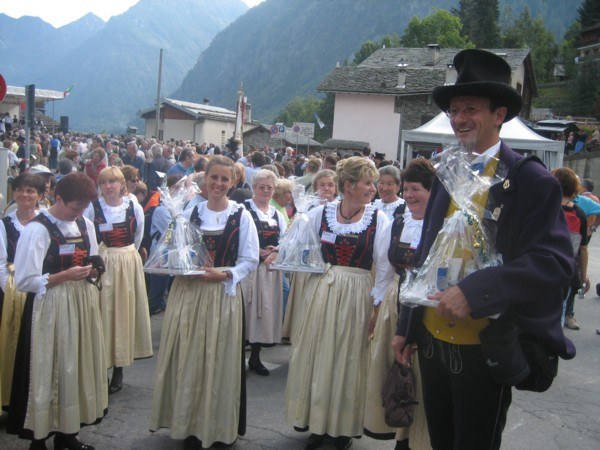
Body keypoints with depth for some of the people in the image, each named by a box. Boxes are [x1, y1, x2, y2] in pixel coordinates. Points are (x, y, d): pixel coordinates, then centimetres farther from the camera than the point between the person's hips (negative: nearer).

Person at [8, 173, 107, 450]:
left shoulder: (86, 225, 7)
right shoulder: (37, 229, -12)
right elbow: (24, 281, -15)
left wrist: (92, 271, -3)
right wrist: (65, 275, -19)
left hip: (82, 303, 6)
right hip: (50, 308, -6)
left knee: (78, 366, 12)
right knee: (48, 370, 1)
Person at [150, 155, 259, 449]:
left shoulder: (241, 216, -3)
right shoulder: (189, 213, 7)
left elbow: (250, 261, -3)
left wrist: (224, 274, -16)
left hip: (223, 296, -3)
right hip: (187, 294, 3)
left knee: (219, 362, 3)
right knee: (187, 360, 7)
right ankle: (189, 424, 24)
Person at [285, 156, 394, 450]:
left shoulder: (379, 220, -5)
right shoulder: (319, 214, -1)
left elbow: (385, 270, -5)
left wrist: (377, 306, -8)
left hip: (357, 298, -1)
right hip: (320, 293, 2)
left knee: (347, 360, 7)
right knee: (317, 356, 9)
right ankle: (317, 422, 26)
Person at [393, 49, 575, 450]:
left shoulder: (532, 181, -12)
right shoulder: (447, 176, 7)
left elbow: (555, 261, -20)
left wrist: (474, 292, -29)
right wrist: (407, 326, 14)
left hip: (484, 351, -6)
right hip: (432, 342, 6)